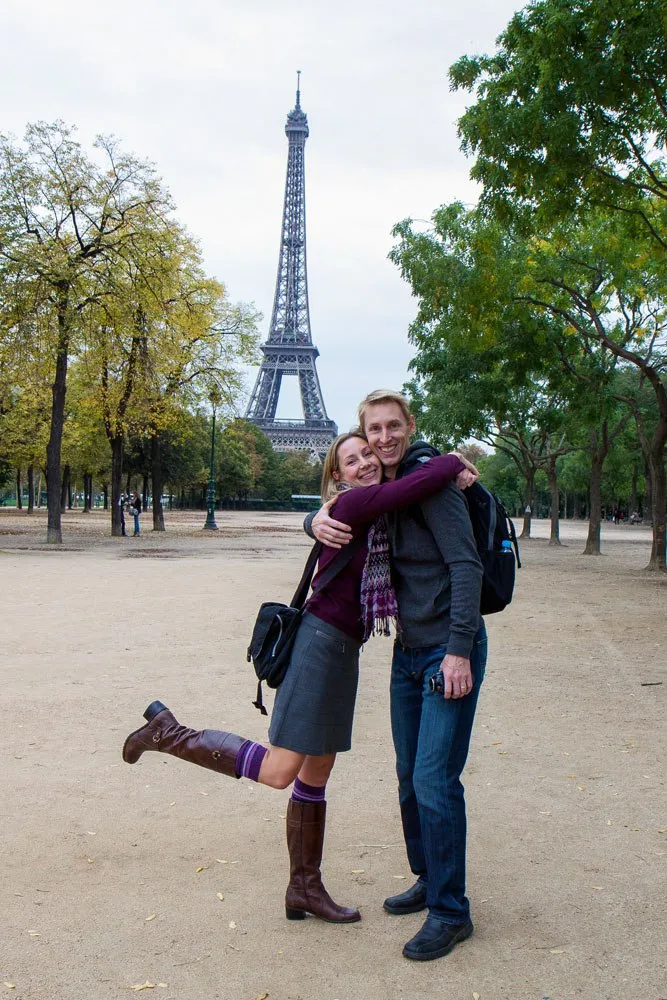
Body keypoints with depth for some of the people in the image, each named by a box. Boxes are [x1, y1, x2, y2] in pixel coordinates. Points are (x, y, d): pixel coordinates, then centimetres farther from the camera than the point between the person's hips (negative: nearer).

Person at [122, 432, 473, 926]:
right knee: (278, 770, -10)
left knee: (317, 773, 15)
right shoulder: (353, 504, -14)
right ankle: (169, 732, 2)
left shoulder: (377, 514, 13)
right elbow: (422, 483, -24)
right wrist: (453, 462, -6)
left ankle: (305, 888, 26)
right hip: (321, 643, -10)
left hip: (344, 650, 10)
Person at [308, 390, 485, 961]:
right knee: (410, 776, 16)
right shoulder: (379, 490, 10)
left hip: (450, 650, -8)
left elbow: (466, 565, -20)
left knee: (435, 779, -8)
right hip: (409, 650, 8)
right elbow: (332, 516, 21)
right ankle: (429, 881, 34)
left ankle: (450, 912, 7)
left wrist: (459, 650, -24)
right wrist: (318, 521, -5)